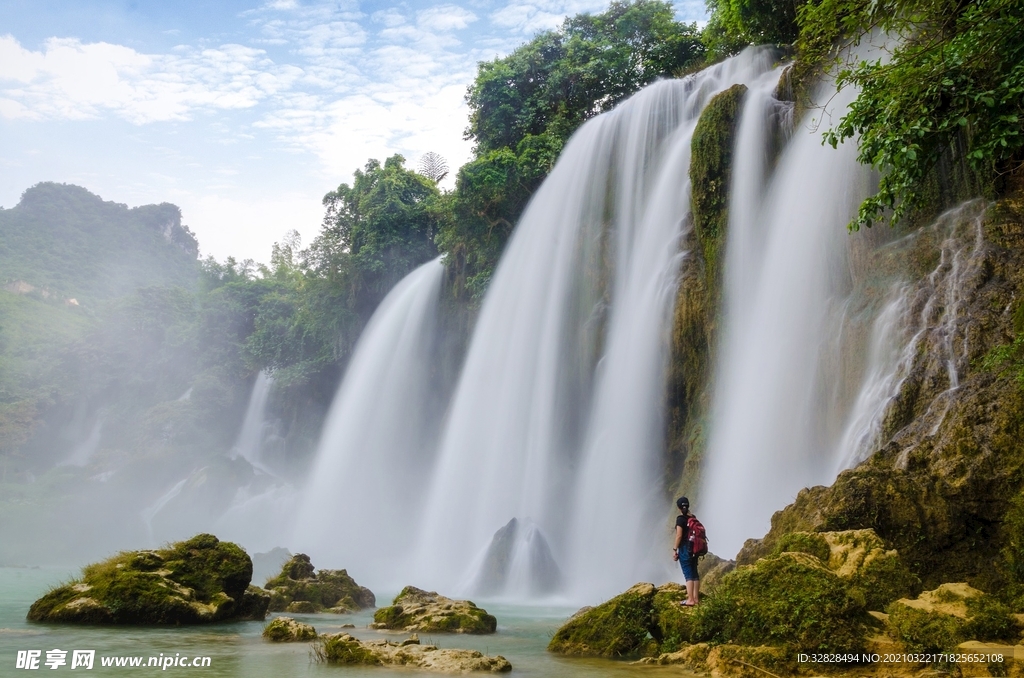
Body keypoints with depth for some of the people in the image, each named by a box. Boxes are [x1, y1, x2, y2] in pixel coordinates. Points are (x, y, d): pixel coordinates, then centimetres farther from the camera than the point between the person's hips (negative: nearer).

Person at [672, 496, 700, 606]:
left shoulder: (680, 519, -13)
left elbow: (679, 535, -16)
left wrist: (674, 549, -10)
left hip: (685, 548, -7)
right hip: (694, 548, 7)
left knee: (688, 574, -6)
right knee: (694, 573, 12)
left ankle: (690, 600, -7)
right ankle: (696, 598, 18)